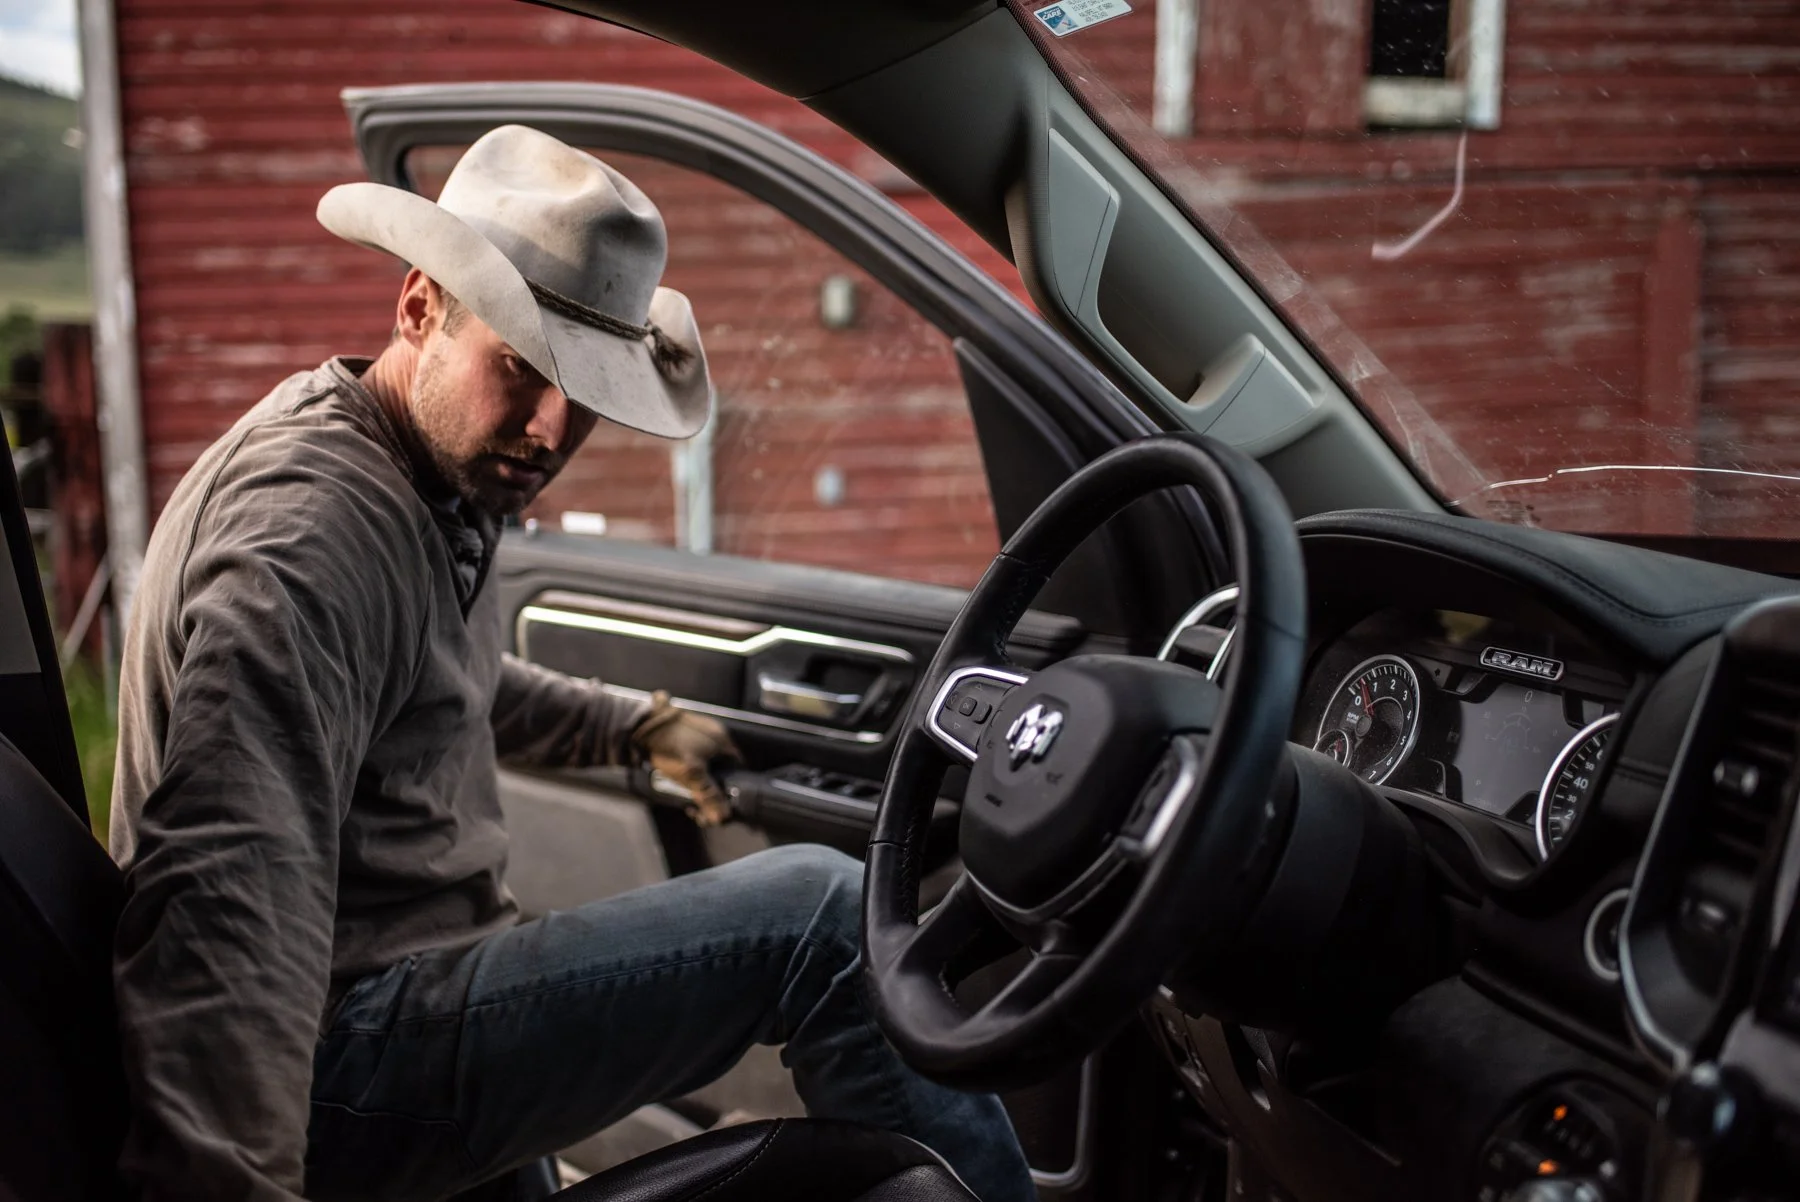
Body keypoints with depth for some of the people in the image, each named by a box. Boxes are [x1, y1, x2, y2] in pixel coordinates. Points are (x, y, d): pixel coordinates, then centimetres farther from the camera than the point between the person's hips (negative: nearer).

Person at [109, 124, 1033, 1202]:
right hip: (342, 1064, -11)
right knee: (821, 913, -14)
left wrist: (637, 731, 34)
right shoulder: (311, 529, -24)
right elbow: (225, 902, -34)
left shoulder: (441, 473, 9)